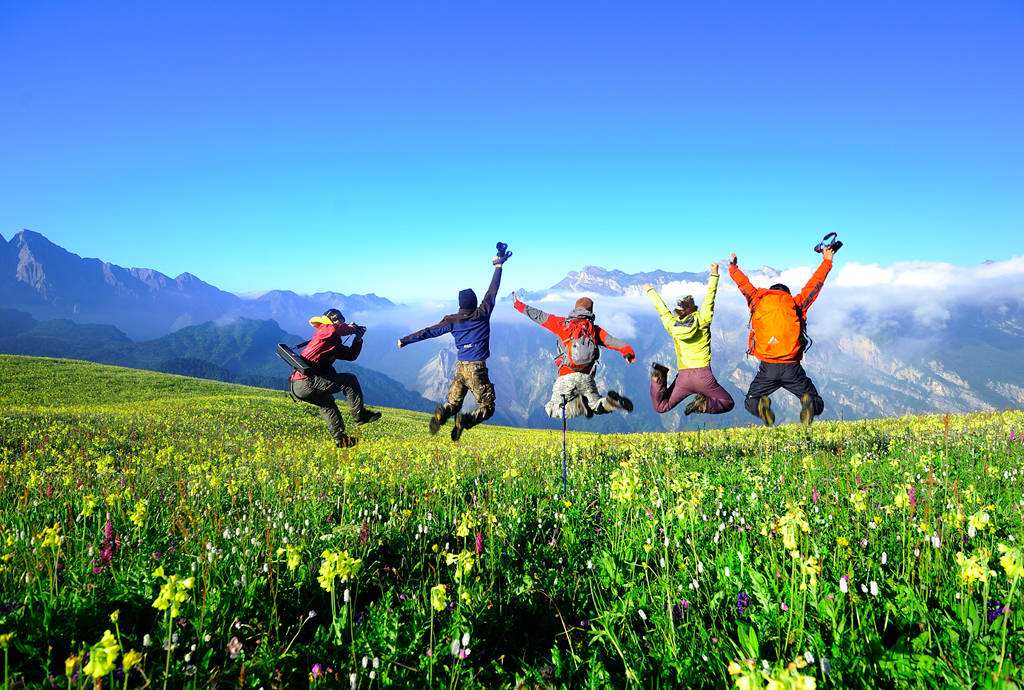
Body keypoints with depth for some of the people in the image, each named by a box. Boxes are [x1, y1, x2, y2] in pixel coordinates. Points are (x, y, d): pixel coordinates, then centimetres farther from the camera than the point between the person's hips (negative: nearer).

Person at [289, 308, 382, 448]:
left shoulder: (335, 344, 26)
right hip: (305, 383, -10)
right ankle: (360, 415, -1)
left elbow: (351, 355, 27)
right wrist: (352, 328, -3)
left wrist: (358, 339, 13)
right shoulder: (324, 330, 1)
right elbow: (335, 329, -22)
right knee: (349, 381, -7)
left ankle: (340, 438, 28)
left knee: (327, 401, 30)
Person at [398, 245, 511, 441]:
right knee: (487, 407, 4)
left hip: (460, 367, 4)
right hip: (476, 369, -3)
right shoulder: (483, 314, -4)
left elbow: (429, 331, 4)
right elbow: (492, 291, 2)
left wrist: (405, 340, 13)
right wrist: (499, 266, 11)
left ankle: (440, 415, -18)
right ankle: (465, 421, -25)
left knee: (452, 404, 16)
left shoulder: (452, 321, 2)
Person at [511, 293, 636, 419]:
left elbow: (540, 317, 11)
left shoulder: (563, 323, 7)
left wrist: (519, 305, 19)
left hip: (567, 377, -2)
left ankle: (580, 405, -18)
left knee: (553, 411, 8)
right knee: (597, 406, 19)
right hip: (587, 378, 2)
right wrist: (626, 350, -9)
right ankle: (611, 401, -15)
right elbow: (611, 340, -3)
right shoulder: (595, 329, 12)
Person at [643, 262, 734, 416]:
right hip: (703, 374, -2)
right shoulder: (702, 320, 0)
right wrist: (714, 274, 12)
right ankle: (703, 405, -16)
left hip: (682, 376, 3)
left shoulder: (672, 325, 8)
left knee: (660, 407, 12)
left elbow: (662, 309, 22)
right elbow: (710, 297, 7)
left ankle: (658, 379, -15)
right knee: (728, 403, 14)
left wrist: (650, 291, 36)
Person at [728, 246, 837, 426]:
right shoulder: (796, 303, 14)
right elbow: (815, 284, 26)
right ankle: (808, 403, -23)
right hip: (792, 368, 1)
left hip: (768, 369, 0)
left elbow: (743, 283, 28)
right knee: (817, 404, 14)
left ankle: (762, 405, -20)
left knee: (750, 403, 17)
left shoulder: (759, 300, 12)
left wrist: (733, 267, 45)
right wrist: (827, 261, 41)